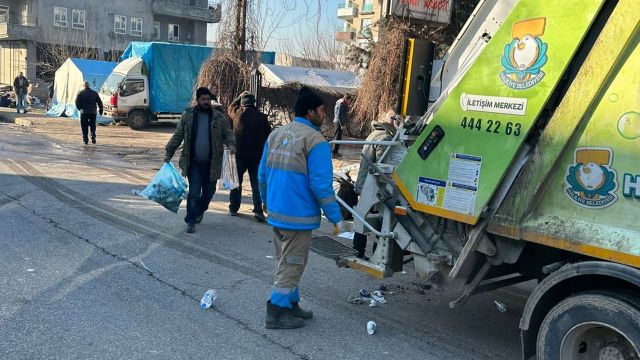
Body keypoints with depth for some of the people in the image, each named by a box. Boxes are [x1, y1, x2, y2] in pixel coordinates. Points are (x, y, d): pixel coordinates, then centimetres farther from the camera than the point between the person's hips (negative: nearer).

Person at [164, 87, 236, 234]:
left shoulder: (219, 117, 3)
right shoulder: (187, 115, 3)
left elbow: (228, 133, 3)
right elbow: (178, 136, 7)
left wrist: (231, 144, -19)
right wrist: (168, 153, 5)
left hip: (212, 163, 1)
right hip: (194, 163, -1)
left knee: (209, 191, 12)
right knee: (194, 192, -5)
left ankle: (199, 211, 38)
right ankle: (191, 221, 3)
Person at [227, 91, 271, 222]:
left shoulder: (236, 113, -3)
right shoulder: (262, 117, -4)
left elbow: (231, 106, 21)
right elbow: (268, 135, 1)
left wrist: (240, 97, 29)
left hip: (239, 154, 0)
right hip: (257, 155, 0)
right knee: (256, 182, 5)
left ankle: (233, 208, 20)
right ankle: (258, 210, -4)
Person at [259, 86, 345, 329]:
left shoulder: (276, 134, 7)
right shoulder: (315, 141, -15)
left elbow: (263, 174, 13)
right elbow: (321, 185, -18)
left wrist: (265, 201, 29)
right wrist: (336, 218, -11)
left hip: (275, 212, 8)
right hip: (298, 216, -7)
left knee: (285, 262, 20)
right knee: (291, 265, 5)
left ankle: (291, 305, 32)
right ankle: (276, 313, 12)